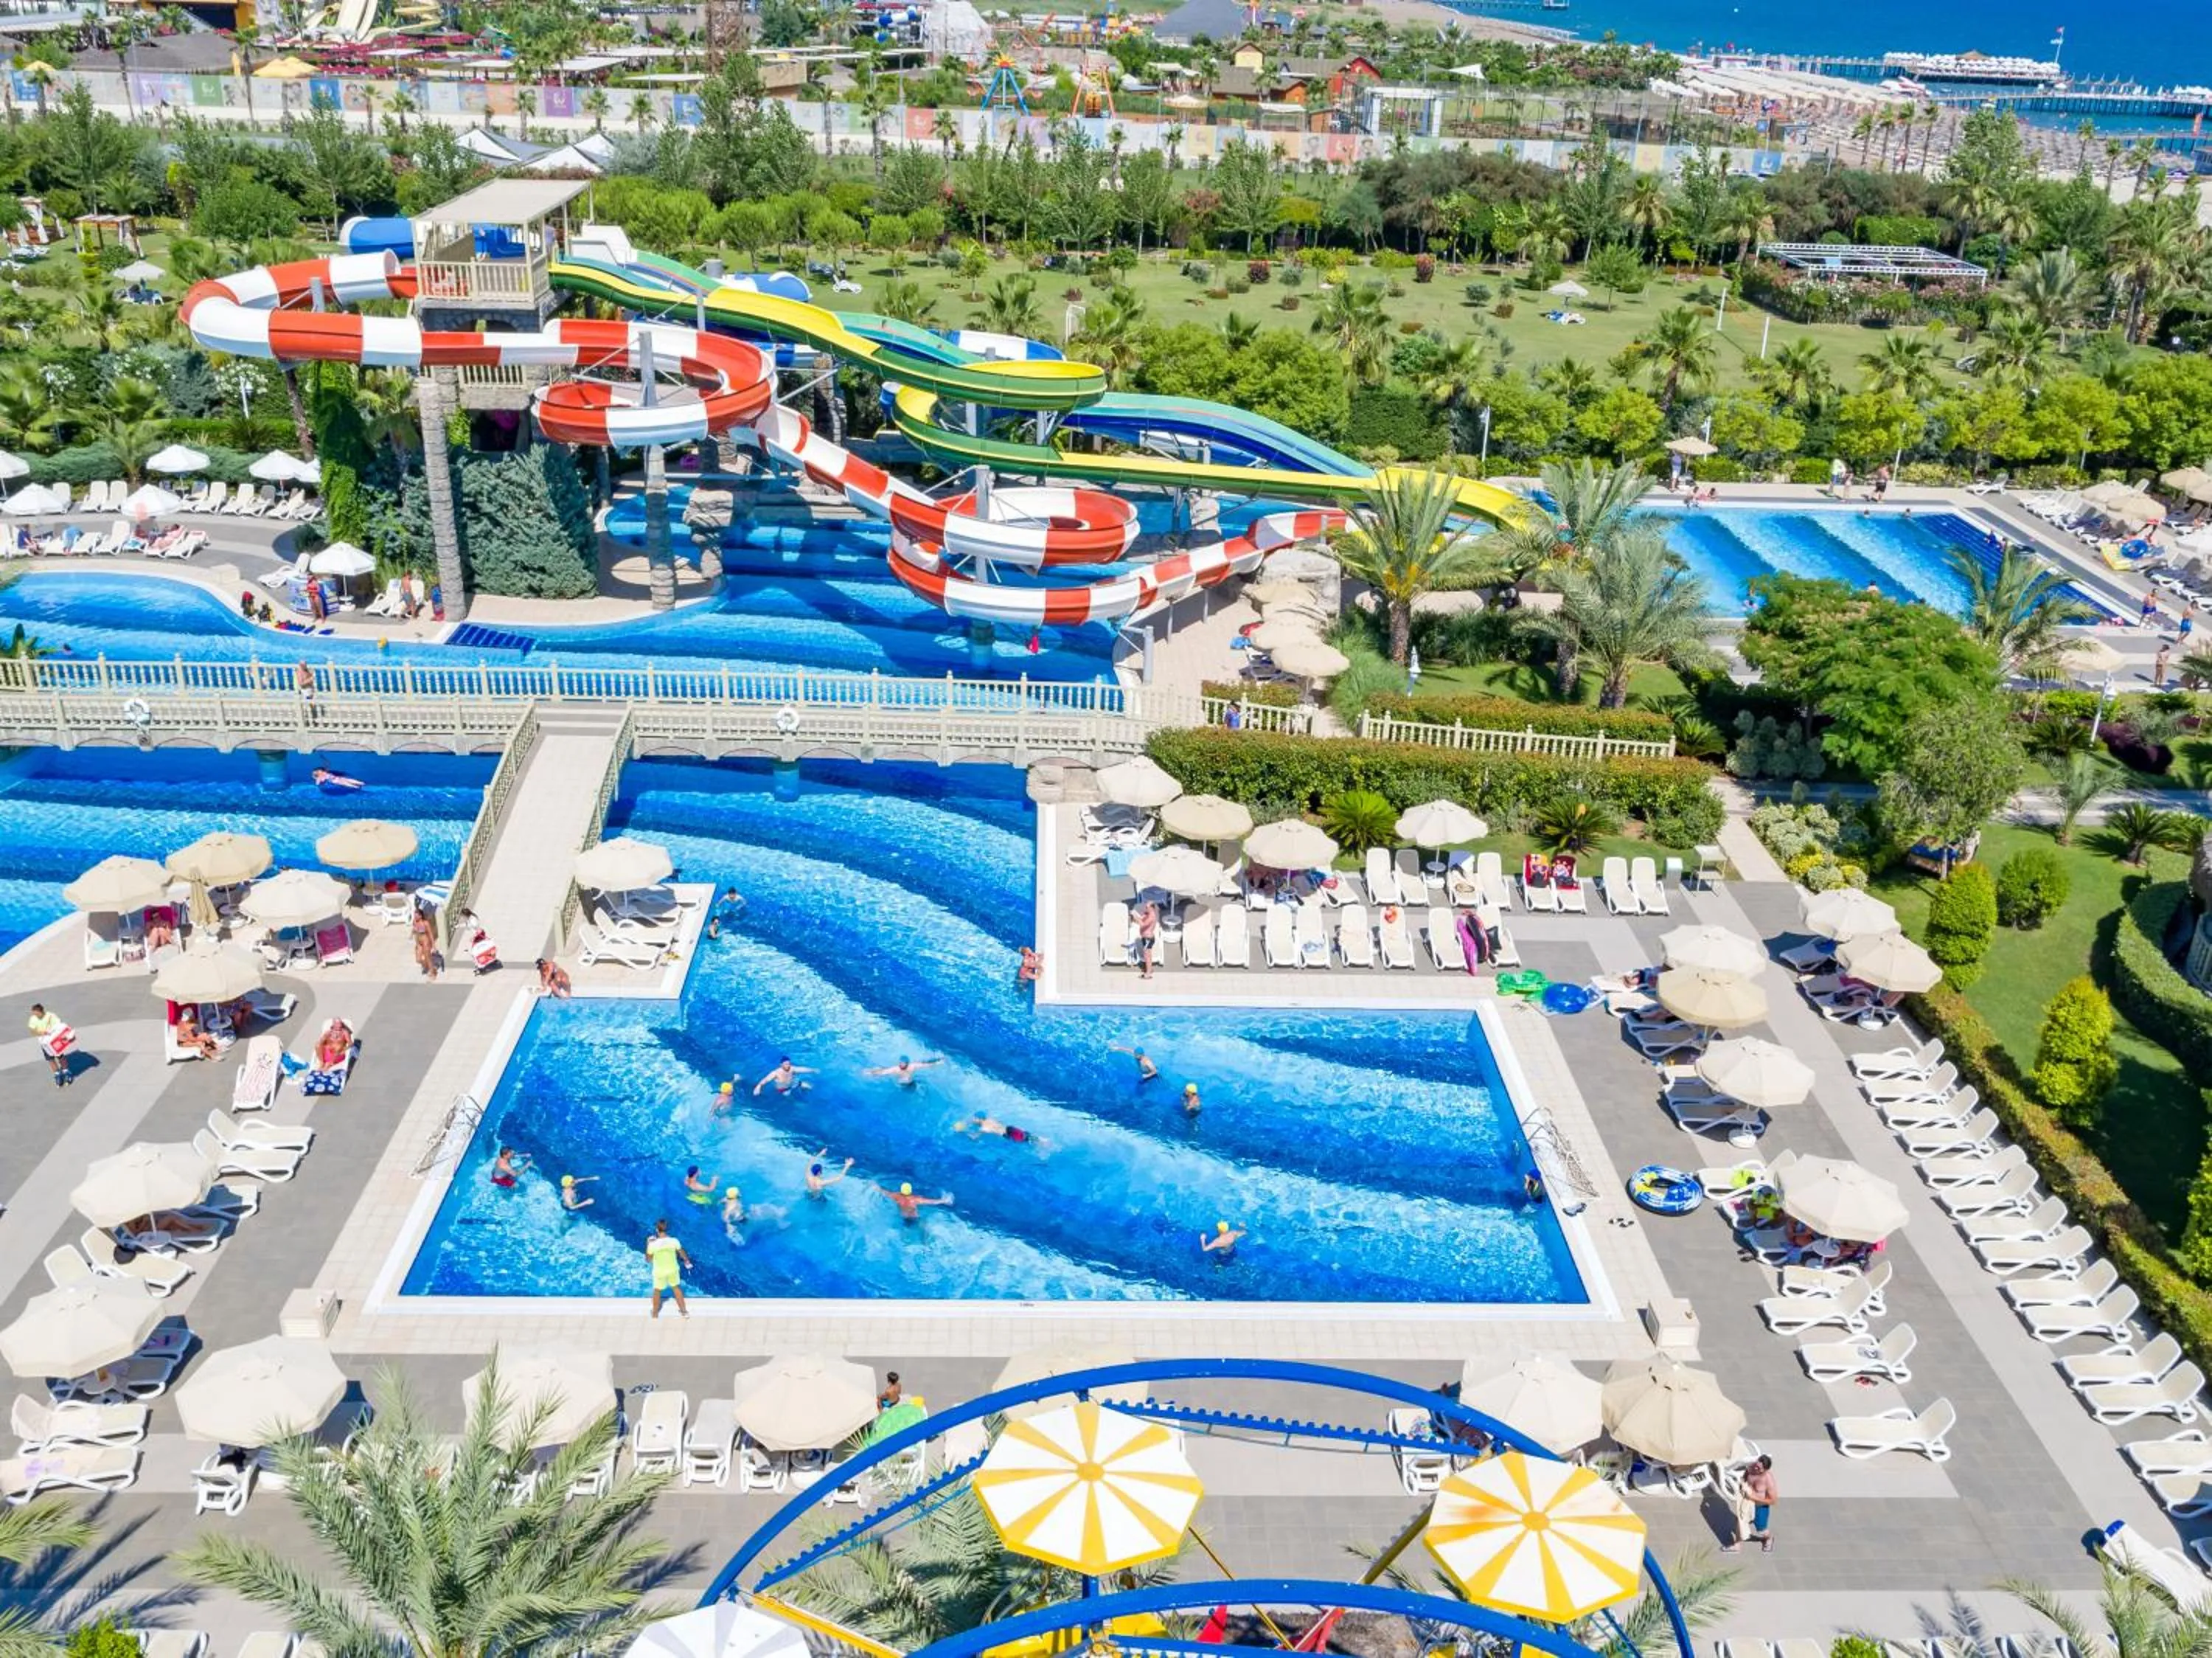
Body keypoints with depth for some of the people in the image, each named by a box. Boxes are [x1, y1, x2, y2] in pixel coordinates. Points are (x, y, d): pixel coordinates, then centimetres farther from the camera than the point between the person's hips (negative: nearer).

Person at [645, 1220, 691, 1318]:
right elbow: (682, 1253, -1)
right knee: (676, 1288, 26)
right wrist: (687, 1261, 19)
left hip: (659, 1272, -2)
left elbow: (648, 1259, -10)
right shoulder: (674, 1241, -20)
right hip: (673, 1270, 2)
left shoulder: (653, 1244, -25)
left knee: (657, 1291, 23)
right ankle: (684, 1311, 36)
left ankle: (655, 1313, 41)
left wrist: (648, 1245, 0)